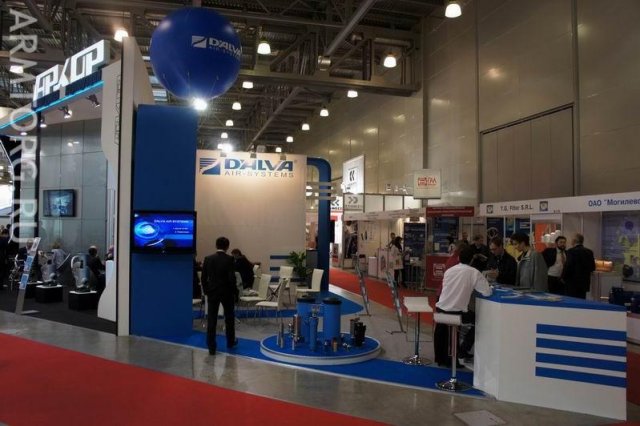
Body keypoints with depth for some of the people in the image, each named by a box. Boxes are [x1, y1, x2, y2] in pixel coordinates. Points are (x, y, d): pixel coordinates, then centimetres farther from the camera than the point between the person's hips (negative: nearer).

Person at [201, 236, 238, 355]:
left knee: (211, 320, 3)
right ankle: (230, 342, 30)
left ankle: (211, 347, 3)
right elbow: (232, 278, -14)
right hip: (227, 292, -2)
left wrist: (206, 291, 11)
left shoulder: (208, 258, -2)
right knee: (229, 318, 16)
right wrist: (235, 292, -2)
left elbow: (204, 277, 1)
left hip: (212, 292, 2)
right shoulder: (229, 259, -12)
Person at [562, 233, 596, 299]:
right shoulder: (589, 252, 6)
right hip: (585, 282, 6)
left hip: (573, 282, -6)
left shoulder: (571, 251, -13)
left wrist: (563, 277, -5)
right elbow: (592, 267, 9)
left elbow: (568, 266, -18)